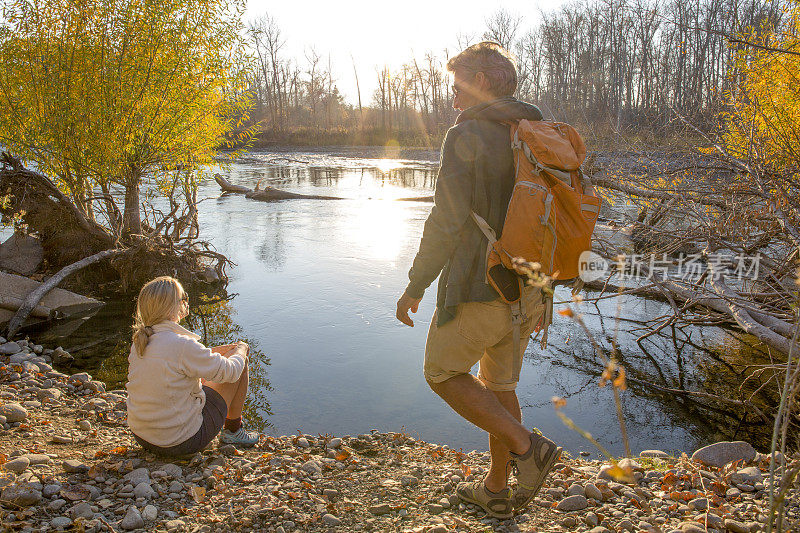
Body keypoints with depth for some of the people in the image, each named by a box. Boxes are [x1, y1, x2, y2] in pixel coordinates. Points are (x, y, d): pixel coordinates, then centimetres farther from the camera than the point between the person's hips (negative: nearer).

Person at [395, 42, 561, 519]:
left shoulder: (466, 137, -14)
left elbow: (447, 221, -20)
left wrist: (415, 286, -10)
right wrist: (539, 291, 20)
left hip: (478, 290, -8)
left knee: (443, 373, 13)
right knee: (499, 386, 19)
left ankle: (528, 447, 3)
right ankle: (496, 491, 31)